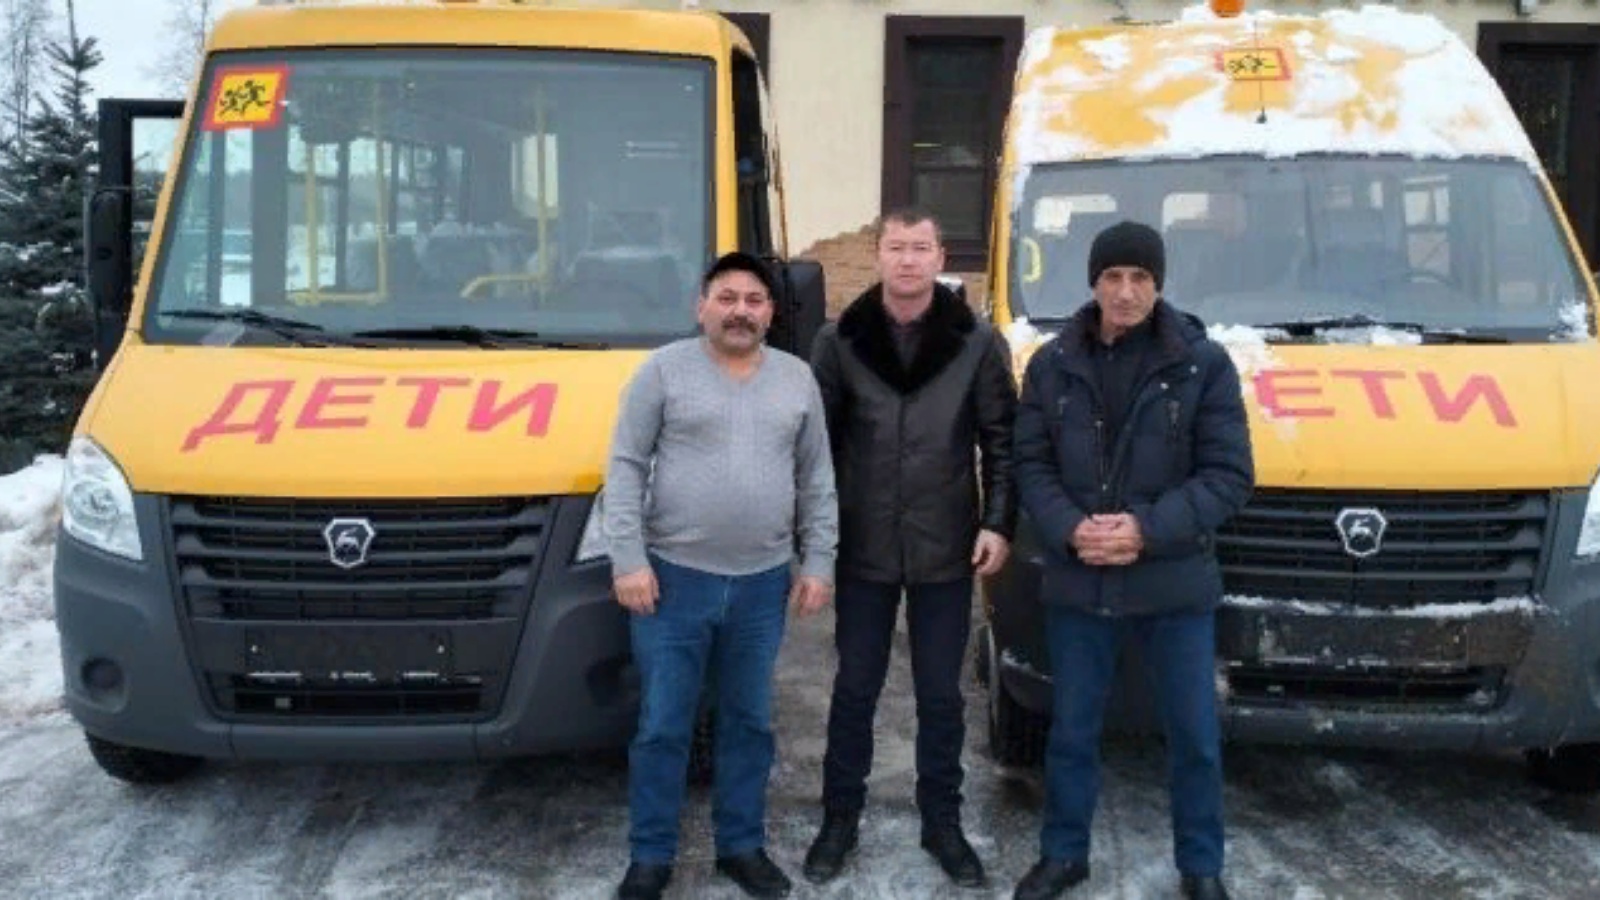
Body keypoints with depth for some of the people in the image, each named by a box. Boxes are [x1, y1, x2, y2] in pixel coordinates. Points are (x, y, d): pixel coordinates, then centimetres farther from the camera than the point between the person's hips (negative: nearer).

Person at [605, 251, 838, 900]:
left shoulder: (797, 379, 8)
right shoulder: (664, 370, -3)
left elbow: (816, 482, 10)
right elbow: (625, 469, -6)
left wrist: (818, 563, 5)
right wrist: (628, 559, -12)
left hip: (763, 583, 3)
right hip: (673, 577, -3)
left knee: (749, 723, 13)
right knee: (662, 726, 4)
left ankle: (742, 846, 28)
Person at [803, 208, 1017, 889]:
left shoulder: (978, 343, -3)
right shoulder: (838, 342, -1)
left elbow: (1003, 441, 0)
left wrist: (999, 523, -8)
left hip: (946, 552, 0)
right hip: (863, 551, 0)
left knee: (941, 695, 11)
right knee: (855, 689, 11)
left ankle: (942, 823, 27)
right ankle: (840, 820, 26)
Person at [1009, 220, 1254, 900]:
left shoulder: (1204, 364, -5)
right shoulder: (1052, 365, 3)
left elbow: (1229, 475, -8)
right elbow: (1030, 465, 2)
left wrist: (1147, 531, -19)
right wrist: (1070, 531, -16)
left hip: (1175, 586, -1)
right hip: (1075, 584, 2)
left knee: (1194, 735, 10)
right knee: (1071, 730, 14)